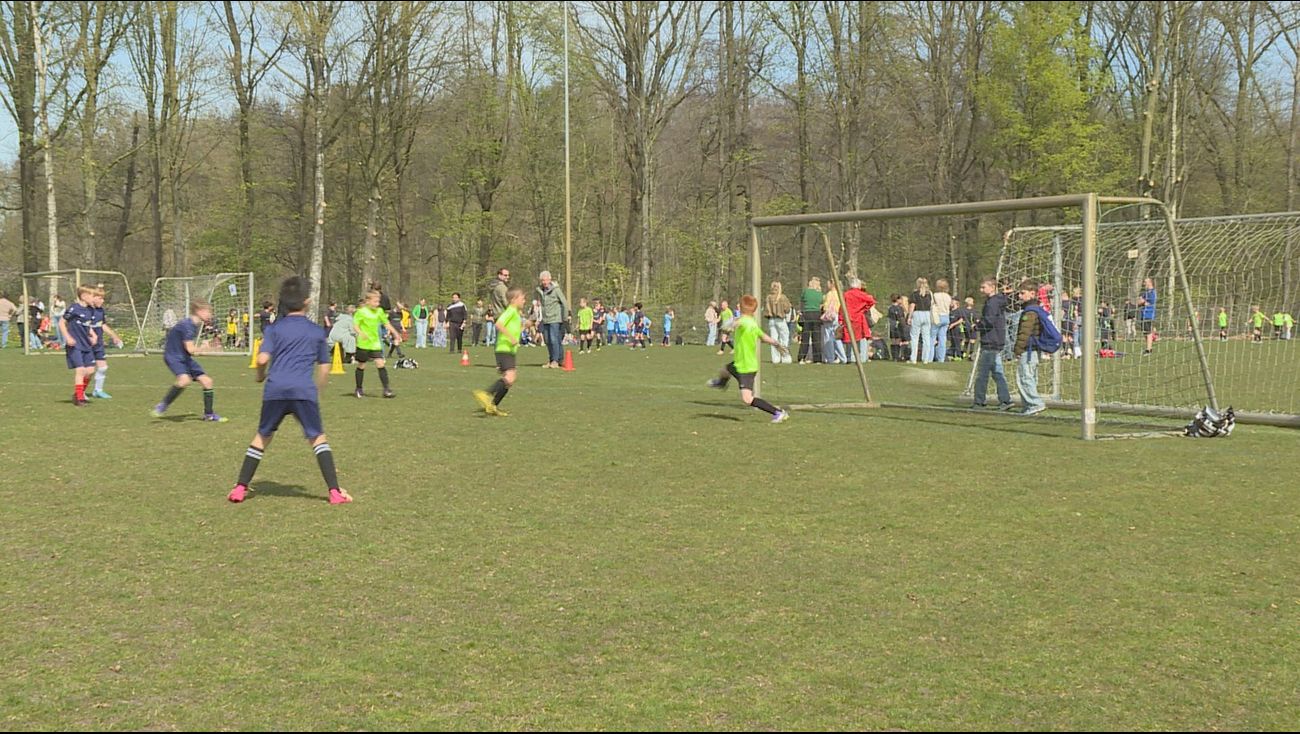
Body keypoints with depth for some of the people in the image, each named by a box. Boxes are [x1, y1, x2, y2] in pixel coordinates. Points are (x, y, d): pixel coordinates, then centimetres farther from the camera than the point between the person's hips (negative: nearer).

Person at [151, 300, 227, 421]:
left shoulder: (195, 325, 7)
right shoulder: (187, 325, -22)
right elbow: (190, 349, -24)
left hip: (185, 357, 9)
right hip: (173, 357, -9)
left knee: (207, 381, 3)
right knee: (185, 379, -34)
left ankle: (209, 414, 17)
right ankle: (162, 406, -16)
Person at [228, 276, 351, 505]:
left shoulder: (276, 329, 10)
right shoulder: (317, 332, 13)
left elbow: (262, 358, -2)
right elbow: (324, 368, 15)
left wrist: (261, 375, 19)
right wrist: (317, 390, 29)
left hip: (275, 390, 1)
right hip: (304, 391, -1)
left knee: (262, 436, 15)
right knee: (317, 437, 7)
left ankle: (240, 488, 15)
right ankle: (335, 491, -2)